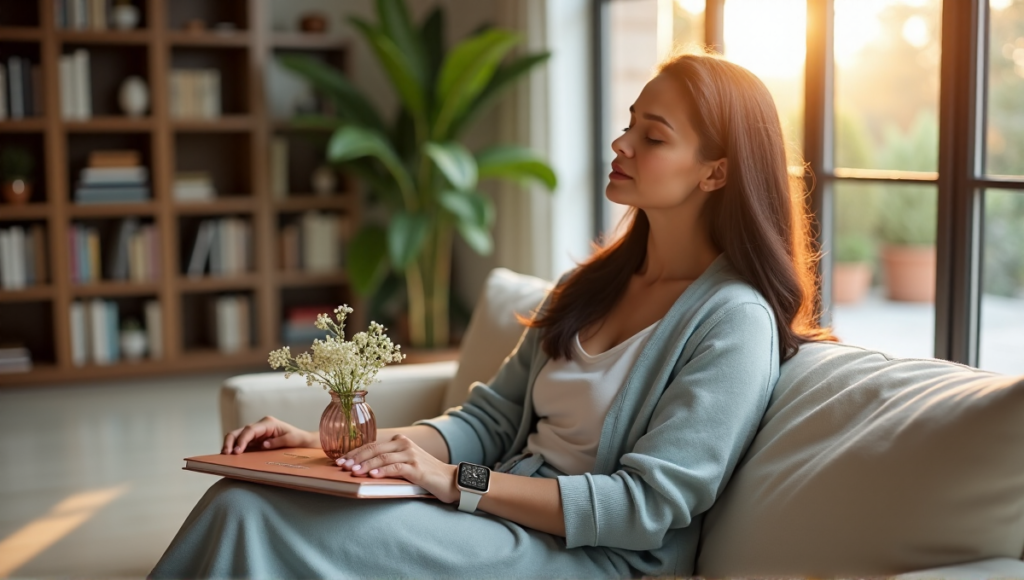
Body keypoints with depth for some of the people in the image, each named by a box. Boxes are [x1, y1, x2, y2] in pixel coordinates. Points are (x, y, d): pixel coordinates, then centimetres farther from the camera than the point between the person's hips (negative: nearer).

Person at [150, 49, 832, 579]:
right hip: (502, 514, 7)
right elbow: (489, 419, 10)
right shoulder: (593, 285, 14)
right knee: (241, 502, -15)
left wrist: (456, 482, -22)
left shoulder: (734, 319, -11)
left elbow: (647, 505, -17)